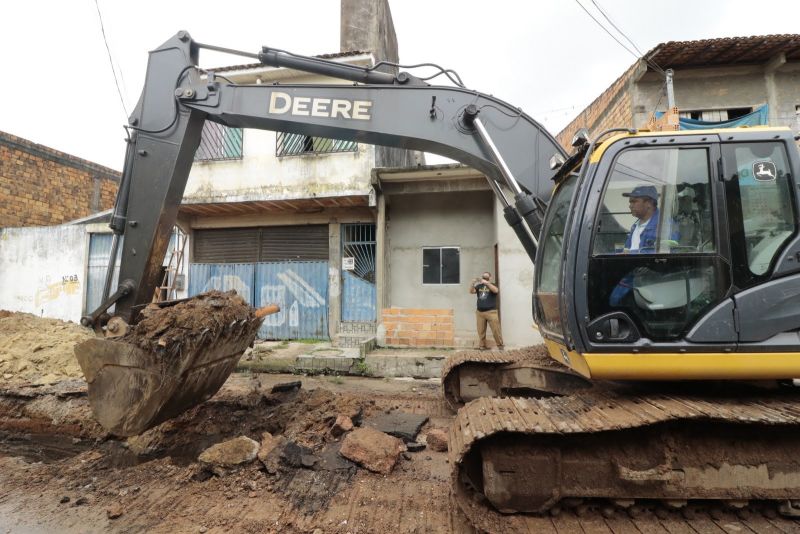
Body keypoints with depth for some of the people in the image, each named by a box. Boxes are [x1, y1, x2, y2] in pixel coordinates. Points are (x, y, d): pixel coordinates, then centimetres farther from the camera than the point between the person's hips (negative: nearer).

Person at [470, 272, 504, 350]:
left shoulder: (493, 285, 4)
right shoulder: (479, 286, 13)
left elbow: (496, 290, -18)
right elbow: (471, 291, 1)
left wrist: (487, 283, -27)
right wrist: (473, 283, -16)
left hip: (491, 312, -3)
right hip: (480, 312, 3)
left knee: (496, 330, -1)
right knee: (481, 331, 5)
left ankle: (500, 345, 13)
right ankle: (482, 346, 14)